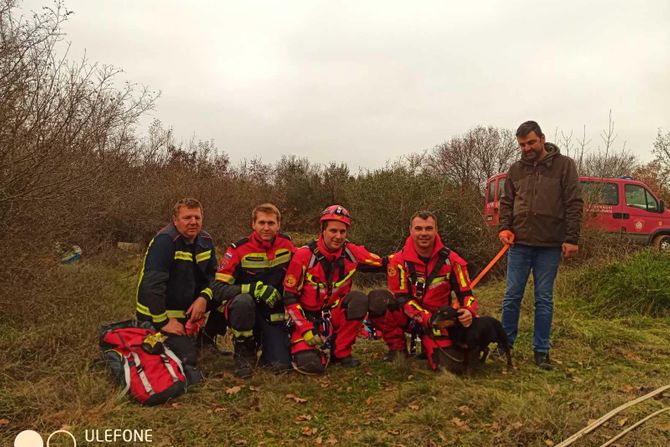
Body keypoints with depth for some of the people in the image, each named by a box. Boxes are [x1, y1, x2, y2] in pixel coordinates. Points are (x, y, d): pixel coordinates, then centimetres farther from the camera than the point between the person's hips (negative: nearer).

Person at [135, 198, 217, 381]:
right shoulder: (165, 241, -23)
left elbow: (212, 275, 7)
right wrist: (163, 321, -24)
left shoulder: (205, 240, 0)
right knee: (187, 358, -17)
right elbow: (152, 284, -29)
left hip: (187, 310, 7)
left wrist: (203, 297, -14)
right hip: (156, 313, -7)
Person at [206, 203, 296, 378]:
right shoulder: (238, 250, -12)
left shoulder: (286, 246, -3)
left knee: (281, 364, -15)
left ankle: (259, 343, 20)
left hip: (274, 316, 2)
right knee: (243, 300, -37)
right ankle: (243, 351, -10)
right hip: (244, 312, -2)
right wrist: (255, 288, -30)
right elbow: (218, 288, -19)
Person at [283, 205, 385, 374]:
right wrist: (306, 329, -19)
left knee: (359, 299, -24)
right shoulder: (304, 255, -16)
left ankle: (341, 352, -8)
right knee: (311, 364, -24)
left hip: (334, 315, 4)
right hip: (307, 317, -3)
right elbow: (289, 297, -13)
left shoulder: (351, 252, -8)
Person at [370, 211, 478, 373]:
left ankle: (428, 344, 17)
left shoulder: (451, 259, -9)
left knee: (451, 366, -20)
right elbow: (402, 298, -16)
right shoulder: (399, 260, -13)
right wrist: (428, 318, -30)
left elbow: (465, 293, -6)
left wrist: (469, 311, -30)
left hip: (439, 320, 1)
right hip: (409, 317, -1)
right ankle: (398, 348, -2)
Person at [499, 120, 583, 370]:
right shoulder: (516, 169, 10)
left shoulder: (564, 165, 1)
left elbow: (574, 204, -3)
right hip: (519, 243, 3)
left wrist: (572, 239, -9)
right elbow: (506, 202, 15)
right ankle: (506, 343, 20)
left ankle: (541, 350, 18)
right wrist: (504, 228, -1)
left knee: (544, 300, 6)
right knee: (512, 296, 7)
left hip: (550, 245, -2)